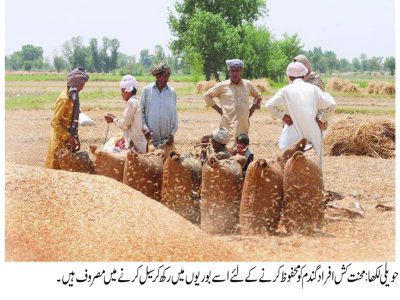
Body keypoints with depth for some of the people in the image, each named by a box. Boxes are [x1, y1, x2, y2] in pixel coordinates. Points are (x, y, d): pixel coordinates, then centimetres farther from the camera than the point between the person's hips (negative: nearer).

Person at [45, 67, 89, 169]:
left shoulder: (72, 96, 6)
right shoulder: (64, 99, -21)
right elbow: (54, 122, -21)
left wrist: (73, 137, 9)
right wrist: (68, 137, -22)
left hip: (66, 138, 8)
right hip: (60, 139, -8)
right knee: (56, 166, 0)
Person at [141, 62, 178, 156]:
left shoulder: (172, 92, 5)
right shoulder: (147, 90, 1)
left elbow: (174, 114, 8)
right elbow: (141, 111, 4)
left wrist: (172, 133, 1)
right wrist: (145, 128, -8)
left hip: (167, 138, 1)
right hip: (151, 137, -1)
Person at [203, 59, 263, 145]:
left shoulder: (248, 85, 13)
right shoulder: (223, 86, 4)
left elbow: (258, 97, 28)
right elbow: (206, 95, 8)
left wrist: (252, 109, 13)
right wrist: (218, 109, 2)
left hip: (244, 125, 3)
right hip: (228, 127, -3)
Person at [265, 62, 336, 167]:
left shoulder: (286, 90, 0)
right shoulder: (313, 89, 5)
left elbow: (269, 105, -11)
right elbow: (331, 104, 0)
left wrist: (282, 116, 0)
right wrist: (322, 120, 9)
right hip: (313, 133, 2)